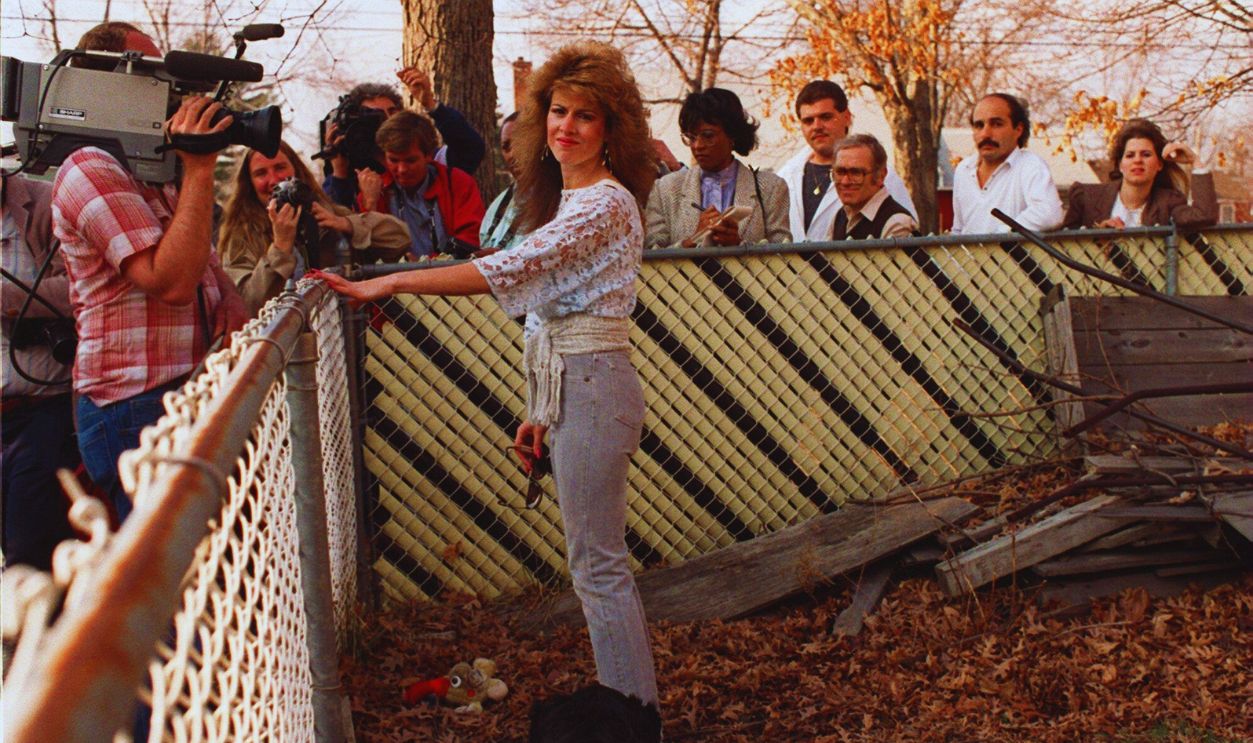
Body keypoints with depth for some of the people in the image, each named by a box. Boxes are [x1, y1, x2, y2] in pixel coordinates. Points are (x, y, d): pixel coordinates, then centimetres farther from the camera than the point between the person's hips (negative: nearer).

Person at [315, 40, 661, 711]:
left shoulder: (605, 203, -16)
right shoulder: (571, 199, 16)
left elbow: (512, 269, -27)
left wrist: (387, 284, -27)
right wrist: (540, 412, 16)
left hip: (594, 388, -10)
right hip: (569, 387, 10)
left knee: (597, 565, -4)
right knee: (597, 561, 14)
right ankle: (630, 706, 23)